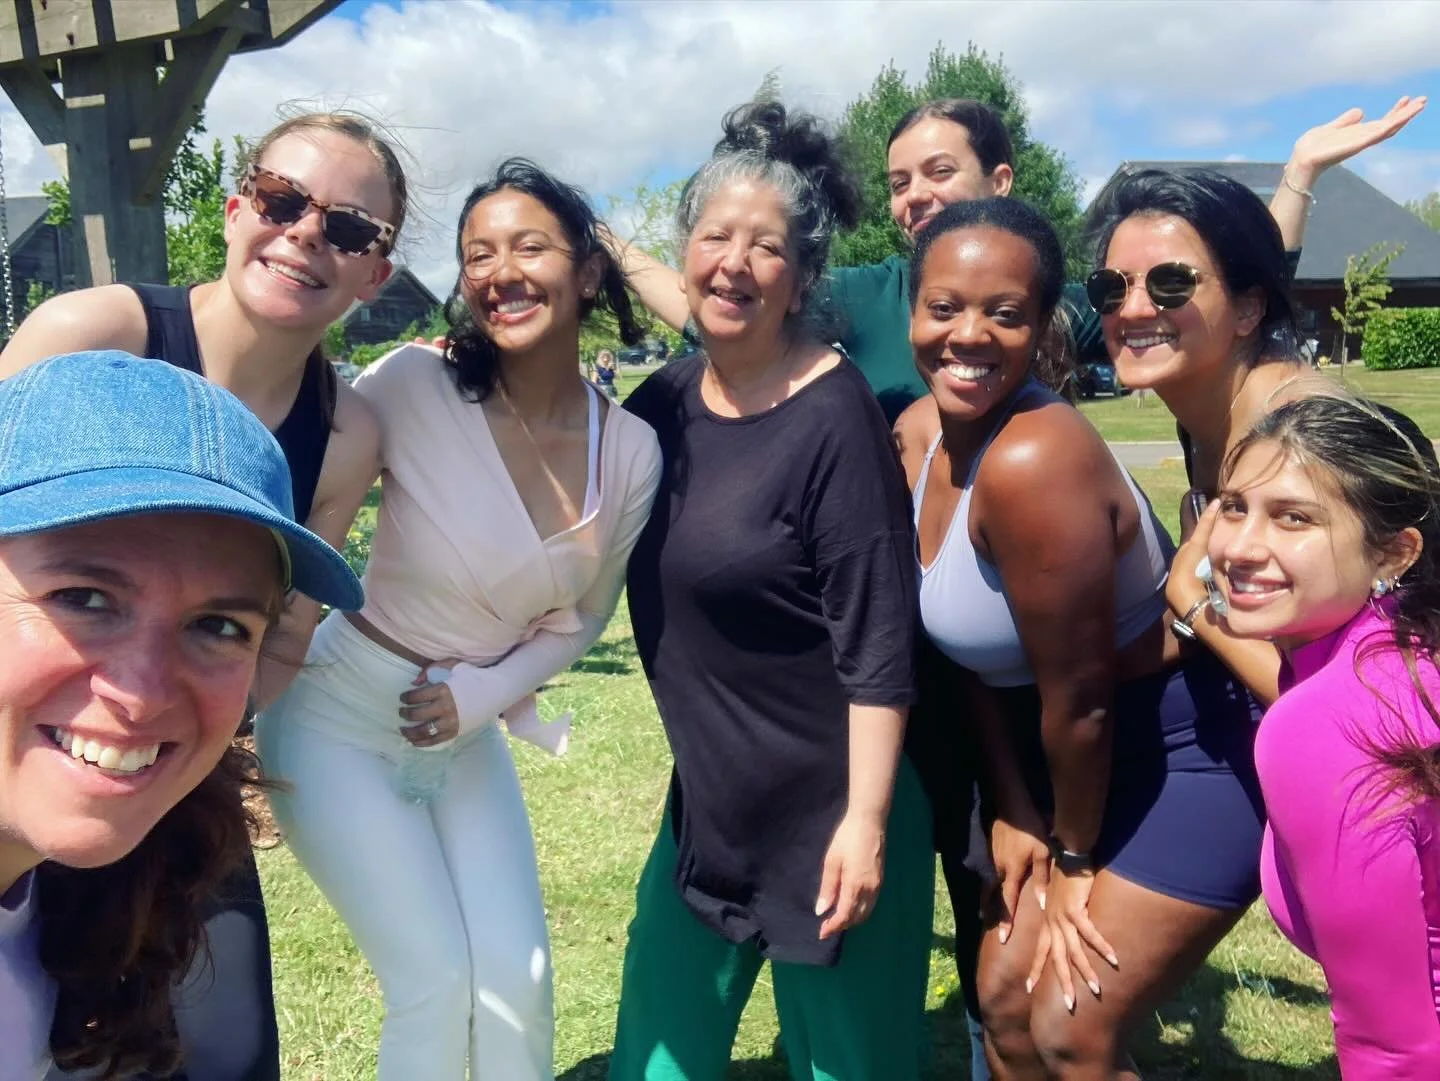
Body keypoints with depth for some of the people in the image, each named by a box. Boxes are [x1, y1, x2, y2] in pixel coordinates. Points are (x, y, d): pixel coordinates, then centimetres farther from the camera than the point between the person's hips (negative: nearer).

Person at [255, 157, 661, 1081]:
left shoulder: (633, 452, -9)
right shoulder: (412, 387, -21)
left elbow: (581, 617, 4)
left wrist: (481, 697, -9)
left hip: (467, 735, 4)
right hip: (340, 719, -4)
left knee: (518, 981, 4)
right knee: (437, 984, -5)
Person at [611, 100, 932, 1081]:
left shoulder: (833, 413, -17)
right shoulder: (665, 401, 1)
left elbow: (878, 640, -19)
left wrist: (865, 822, -19)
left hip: (830, 806, -6)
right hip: (708, 798, 6)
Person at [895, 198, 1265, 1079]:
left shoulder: (1032, 461, -31)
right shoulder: (918, 436, -5)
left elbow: (1080, 698, -22)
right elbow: (977, 650, 2)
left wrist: (1073, 853, -7)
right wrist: (1012, 811, 3)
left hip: (1196, 752, -8)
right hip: (1078, 754, 8)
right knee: (1006, 998, 16)